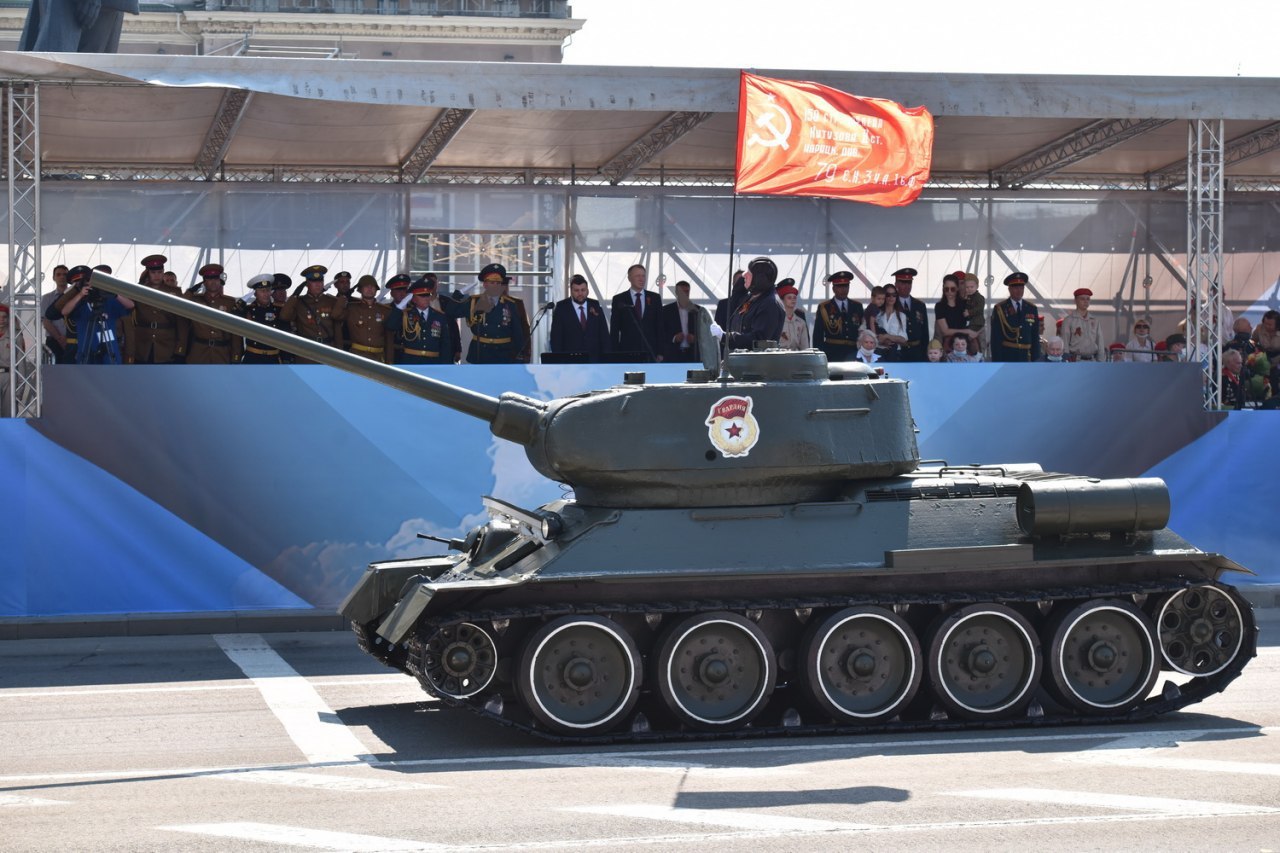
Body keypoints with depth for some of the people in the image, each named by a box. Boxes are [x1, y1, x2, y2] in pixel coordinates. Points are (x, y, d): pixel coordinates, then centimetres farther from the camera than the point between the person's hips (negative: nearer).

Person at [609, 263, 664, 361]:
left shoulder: (655, 298, 10)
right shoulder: (619, 300, 6)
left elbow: (660, 326, 10)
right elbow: (614, 330, 5)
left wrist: (660, 352, 3)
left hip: (651, 353, 1)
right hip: (627, 352, -1)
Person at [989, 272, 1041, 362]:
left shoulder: (1031, 309, 10)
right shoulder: (1000, 309, 1)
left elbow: (1035, 337, 11)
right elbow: (995, 338, -2)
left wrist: (1035, 359, 6)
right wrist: (996, 362, -8)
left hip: (1025, 357, 3)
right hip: (1006, 357, -3)